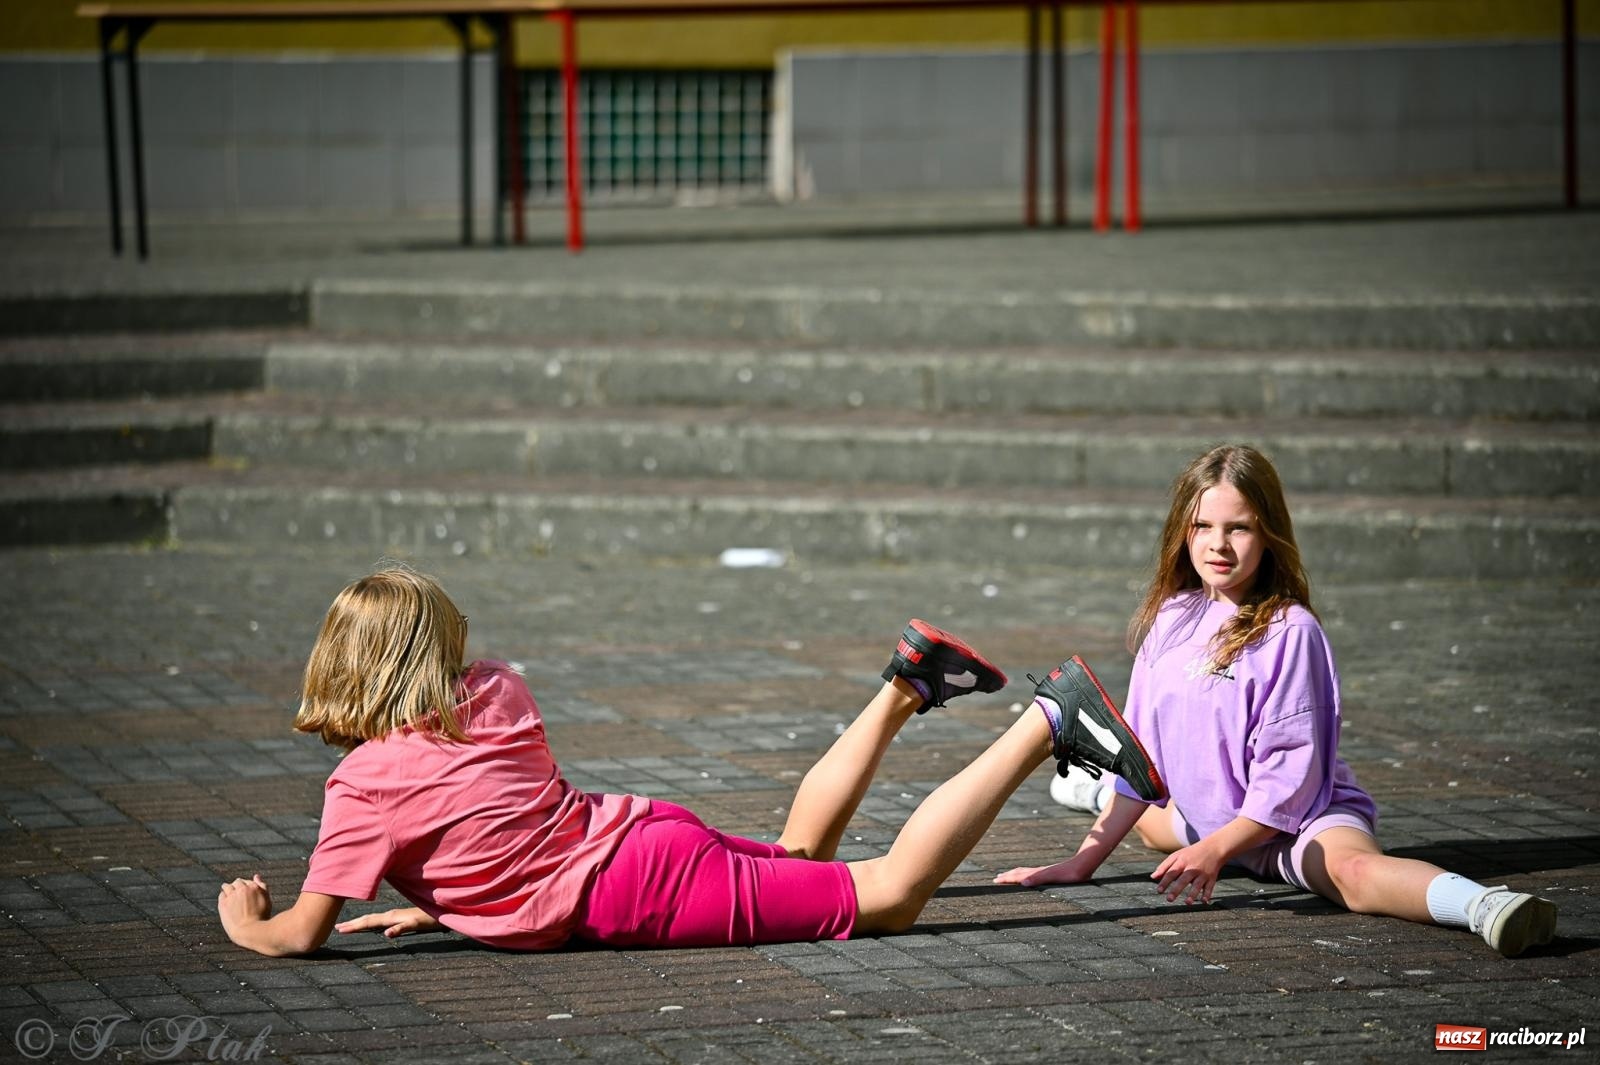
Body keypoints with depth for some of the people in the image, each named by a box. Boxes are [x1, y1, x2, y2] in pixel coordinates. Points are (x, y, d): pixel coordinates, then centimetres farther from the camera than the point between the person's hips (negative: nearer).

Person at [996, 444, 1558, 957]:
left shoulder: (1288, 631, -17)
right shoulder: (1171, 618, 3)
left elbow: (1290, 770, -19)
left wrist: (1216, 850, -25)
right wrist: (1085, 861, 2)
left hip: (1297, 821, -8)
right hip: (1210, 817, 8)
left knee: (1353, 867, -41)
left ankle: (1484, 907, -66)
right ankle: (1101, 793, 71)